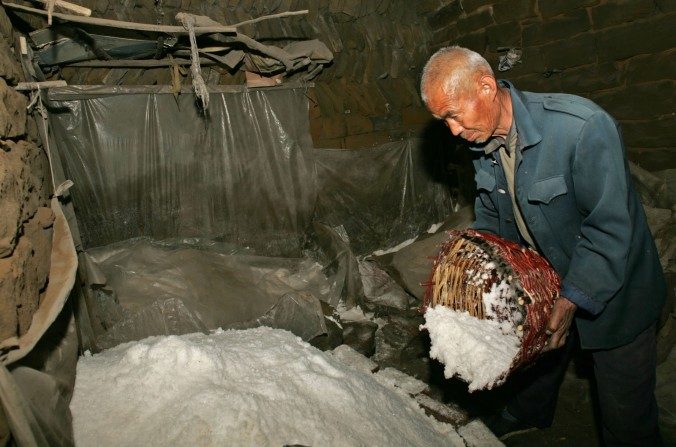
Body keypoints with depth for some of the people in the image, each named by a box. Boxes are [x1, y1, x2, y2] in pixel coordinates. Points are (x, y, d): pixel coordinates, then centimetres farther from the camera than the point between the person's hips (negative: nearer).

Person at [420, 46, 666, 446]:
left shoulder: (583, 126, -34)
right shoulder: (483, 138, -10)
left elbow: (611, 226, -29)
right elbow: (490, 211, 6)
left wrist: (572, 299, -29)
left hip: (611, 289, -6)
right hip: (542, 278, 7)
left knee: (625, 409, 9)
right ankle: (529, 415, 58)